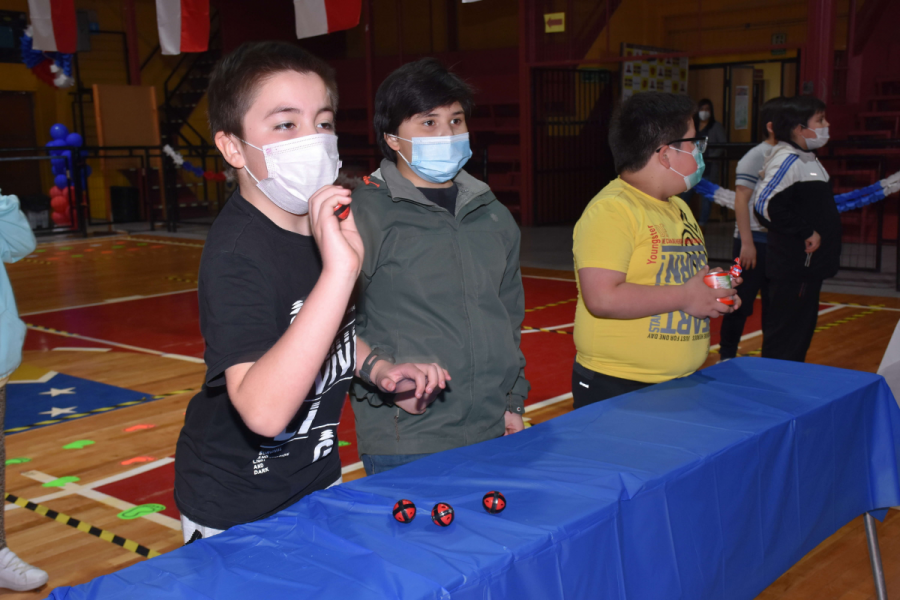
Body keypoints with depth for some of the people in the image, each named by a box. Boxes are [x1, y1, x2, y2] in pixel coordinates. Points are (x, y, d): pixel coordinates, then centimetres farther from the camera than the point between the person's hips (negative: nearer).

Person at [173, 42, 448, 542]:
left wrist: (381, 370, -2)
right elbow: (263, 411, -41)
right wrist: (340, 269, -45)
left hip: (316, 478, 8)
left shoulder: (325, 221, -2)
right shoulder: (236, 252, -27)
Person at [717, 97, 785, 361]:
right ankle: (726, 354, 13)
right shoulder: (755, 158, -9)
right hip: (755, 241, -6)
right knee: (741, 301, 1)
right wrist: (746, 243, -18)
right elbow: (741, 199, -14)